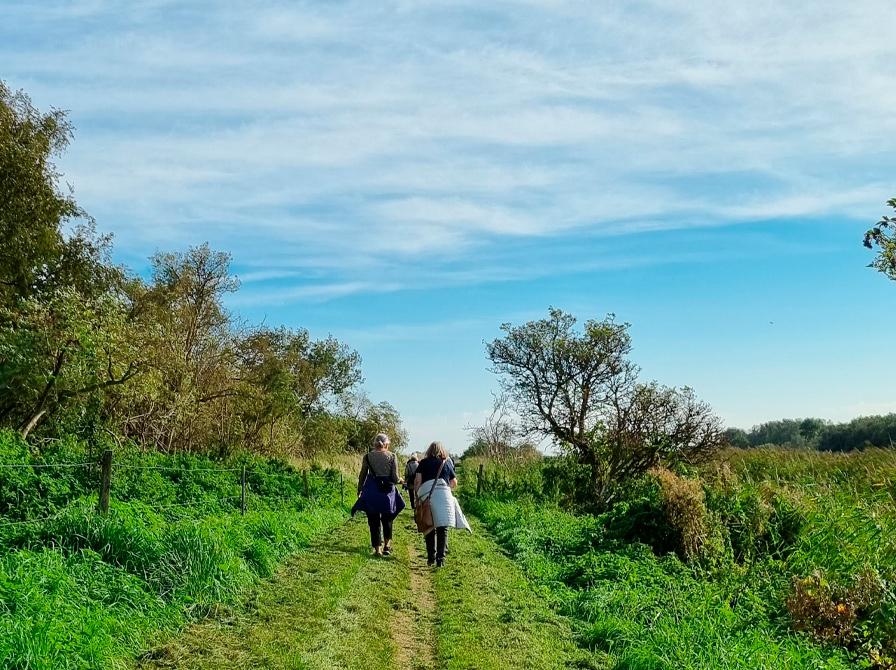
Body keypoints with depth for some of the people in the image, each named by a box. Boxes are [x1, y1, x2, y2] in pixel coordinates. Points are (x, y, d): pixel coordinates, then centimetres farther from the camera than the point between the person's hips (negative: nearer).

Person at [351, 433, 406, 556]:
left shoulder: (367, 456, -1)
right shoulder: (392, 456, -3)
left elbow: (362, 475, 2)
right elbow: (395, 478, -5)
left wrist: (359, 490, 14)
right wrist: (400, 481, 17)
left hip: (372, 490, 0)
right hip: (388, 491, 0)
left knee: (374, 520, 5)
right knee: (387, 519, 20)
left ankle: (377, 548, 2)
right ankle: (387, 545, 19)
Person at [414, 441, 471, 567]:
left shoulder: (423, 463, 10)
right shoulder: (447, 463, 14)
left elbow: (417, 480, 0)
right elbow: (454, 483, 19)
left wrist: (417, 496, 10)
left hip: (426, 496, 0)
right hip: (444, 495, 0)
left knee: (429, 529, 10)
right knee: (442, 529, 2)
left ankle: (431, 558, 12)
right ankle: (440, 559, -5)